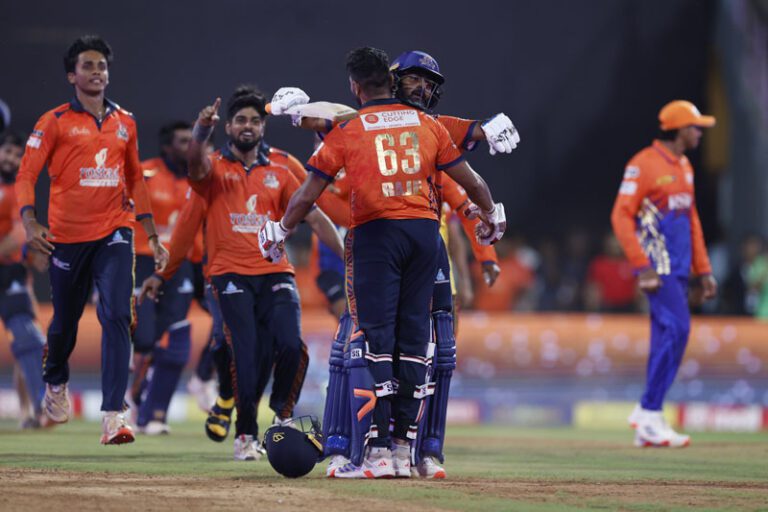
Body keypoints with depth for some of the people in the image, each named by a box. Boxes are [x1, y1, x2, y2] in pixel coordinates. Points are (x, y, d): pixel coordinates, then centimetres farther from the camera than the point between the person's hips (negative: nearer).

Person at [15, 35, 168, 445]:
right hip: (67, 237, -1)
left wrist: (152, 235, 16)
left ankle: (113, 416, -20)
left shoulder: (124, 122, 10)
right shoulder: (55, 122, -2)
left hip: (115, 233, 2)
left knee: (117, 316, -15)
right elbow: (26, 176, -6)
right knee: (65, 320, 12)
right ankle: (55, 382, 46)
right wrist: (30, 222, -23)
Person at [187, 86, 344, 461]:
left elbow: (314, 217, 12)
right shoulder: (215, 167, 7)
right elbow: (196, 162, -18)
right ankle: (246, 434, 6)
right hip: (231, 275, -2)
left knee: (291, 346, -17)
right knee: (247, 356, -12)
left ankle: (283, 414, 9)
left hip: (275, 273, 2)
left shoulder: (279, 170, 15)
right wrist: (201, 131, -41)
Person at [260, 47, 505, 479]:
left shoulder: (347, 131, 1)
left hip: (376, 233, -3)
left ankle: (377, 453, -11)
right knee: (414, 338, 8)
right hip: (426, 231, 4)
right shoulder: (428, 125, 10)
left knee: (374, 338, -4)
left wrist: (280, 231, 20)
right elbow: (469, 179, 17)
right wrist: (491, 213, 36)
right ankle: (405, 450, 9)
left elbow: (308, 195, 4)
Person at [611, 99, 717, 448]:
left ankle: (647, 419, 9)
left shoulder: (684, 167, 17)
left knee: (668, 337, 6)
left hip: (679, 268, 9)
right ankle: (650, 416, -12)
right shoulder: (644, 164, -10)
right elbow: (621, 216, -14)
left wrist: (703, 269, 18)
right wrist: (642, 266, -21)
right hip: (657, 267, -9)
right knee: (676, 329, -17)